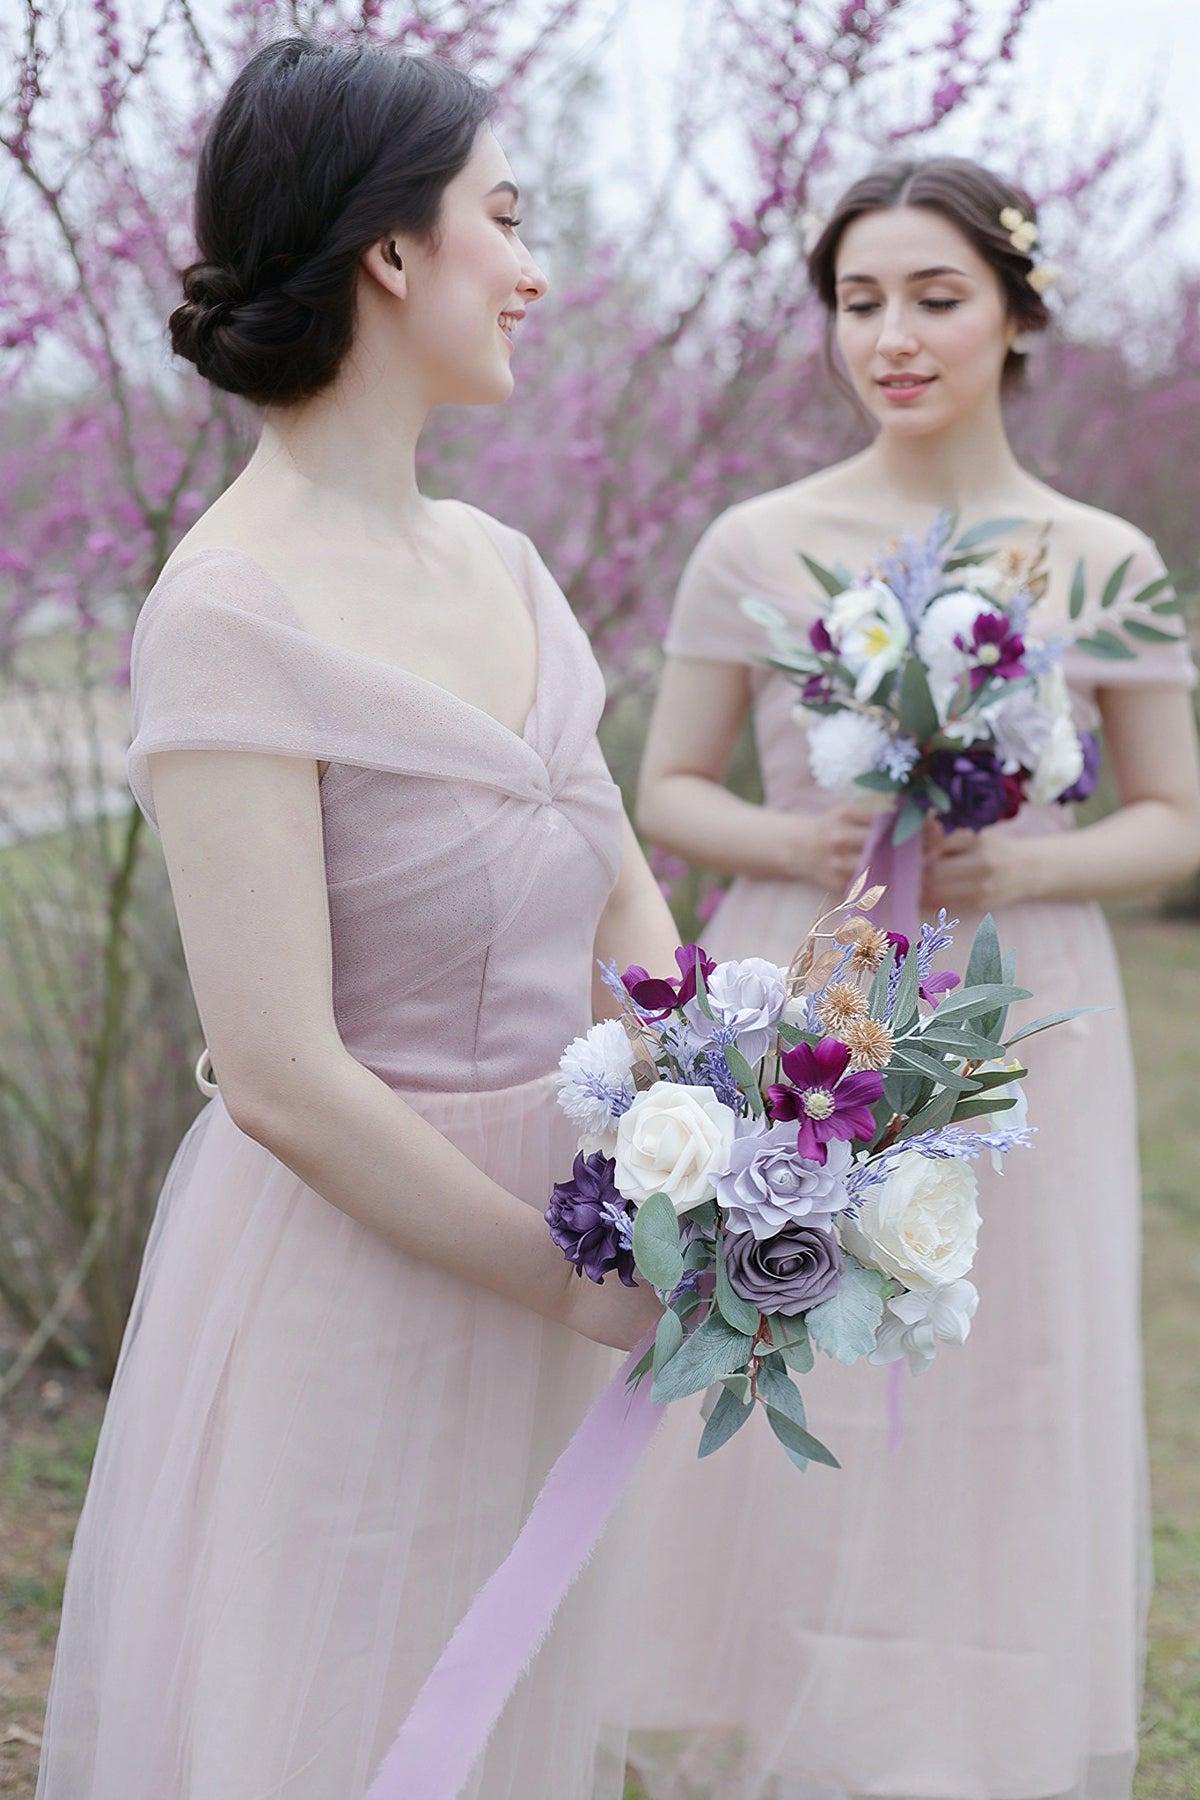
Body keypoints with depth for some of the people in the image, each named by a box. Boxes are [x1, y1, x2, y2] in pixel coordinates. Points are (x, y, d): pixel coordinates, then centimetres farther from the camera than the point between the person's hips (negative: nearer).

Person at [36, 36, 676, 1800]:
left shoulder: (497, 564, 5)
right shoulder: (236, 613, -19)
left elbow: (626, 900, 11)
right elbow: (284, 1079, -23)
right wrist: (595, 1288, -15)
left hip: (519, 1292, 7)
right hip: (341, 1286, -7)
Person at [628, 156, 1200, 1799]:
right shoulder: (757, 546, 1)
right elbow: (670, 794, 6)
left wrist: (1029, 866, -13)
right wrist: (799, 845, -14)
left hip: (1017, 1045, 0)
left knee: (1000, 1424, 4)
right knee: (788, 1427, 3)